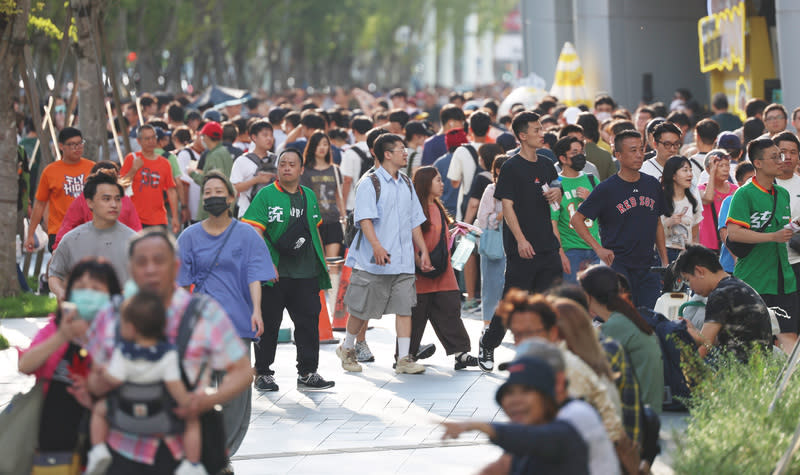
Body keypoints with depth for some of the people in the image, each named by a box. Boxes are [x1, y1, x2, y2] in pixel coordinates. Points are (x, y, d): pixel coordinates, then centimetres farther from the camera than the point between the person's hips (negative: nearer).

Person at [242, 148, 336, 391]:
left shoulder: (309, 196, 13)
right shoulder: (266, 195, -3)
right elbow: (255, 232, -10)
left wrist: (322, 264, 19)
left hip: (306, 273, 4)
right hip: (274, 274, -4)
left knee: (309, 321, 2)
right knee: (268, 324, 3)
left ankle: (307, 374, 9)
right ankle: (263, 373, 13)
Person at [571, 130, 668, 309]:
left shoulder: (653, 185, 10)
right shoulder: (607, 189, -5)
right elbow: (576, 219, -3)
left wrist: (665, 262, 15)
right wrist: (598, 248, -12)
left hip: (646, 267, 5)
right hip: (617, 265, -5)